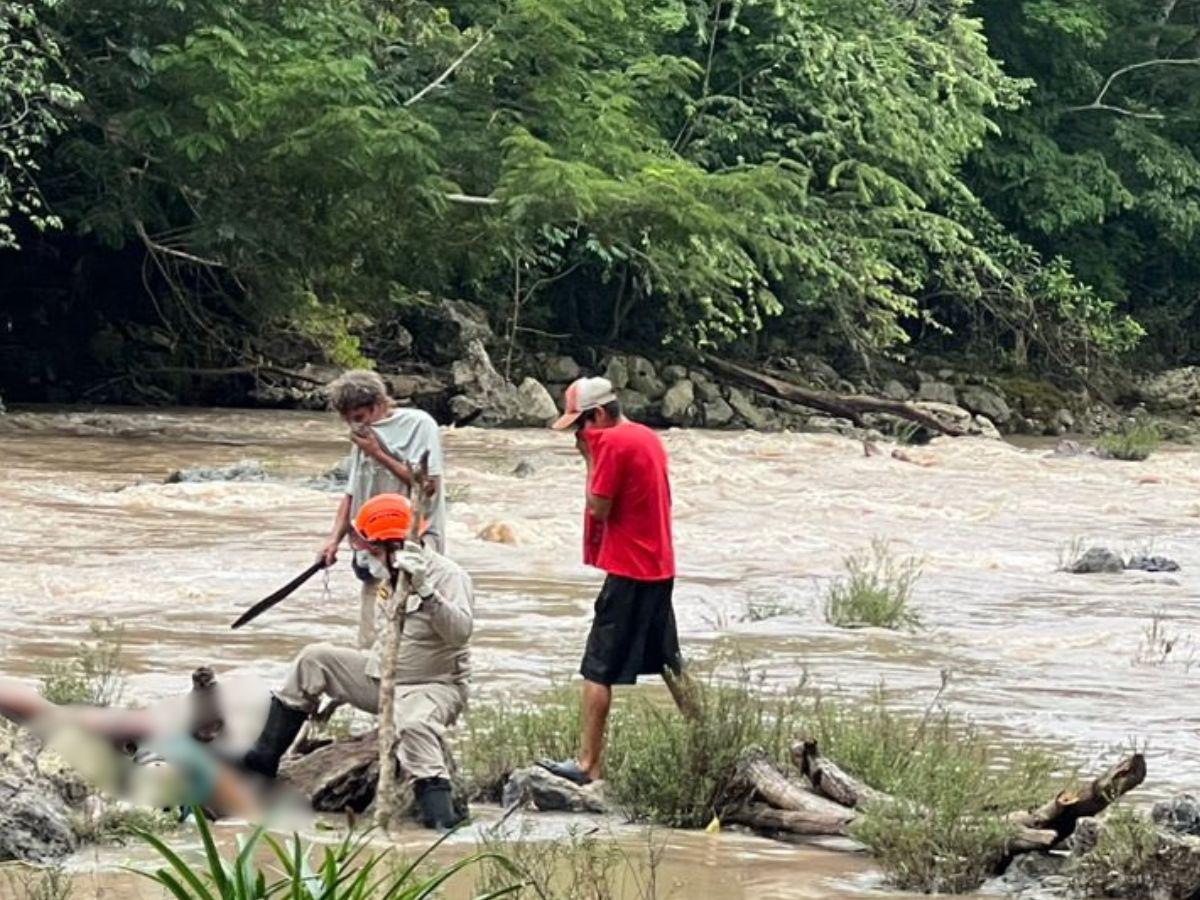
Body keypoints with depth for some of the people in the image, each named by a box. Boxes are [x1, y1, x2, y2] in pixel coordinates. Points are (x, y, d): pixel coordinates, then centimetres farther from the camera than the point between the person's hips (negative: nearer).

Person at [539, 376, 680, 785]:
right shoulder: (649, 437, 13)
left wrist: (591, 458, -7)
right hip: (660, 567, 9)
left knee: (598, 670, -7)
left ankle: (588, 764, -10)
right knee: (669, 664, 18)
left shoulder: (613, 443, -15)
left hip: (627, 571, -9)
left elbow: (598, 508, -14)